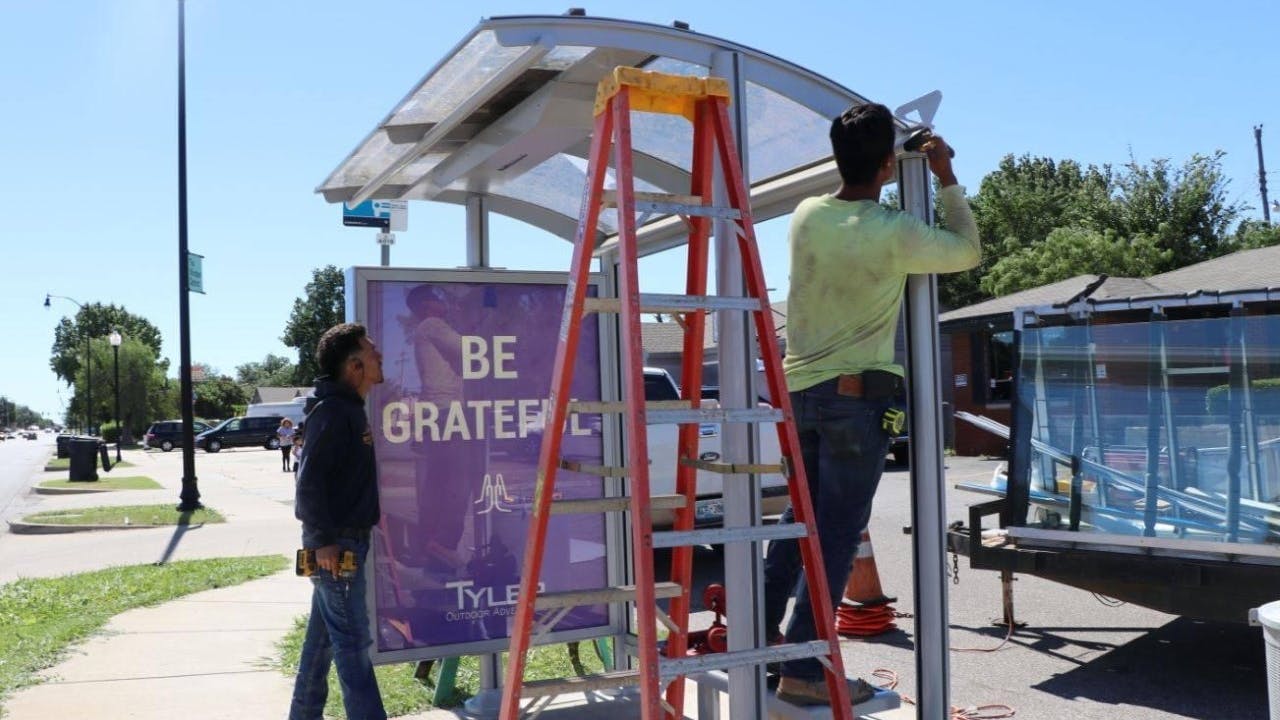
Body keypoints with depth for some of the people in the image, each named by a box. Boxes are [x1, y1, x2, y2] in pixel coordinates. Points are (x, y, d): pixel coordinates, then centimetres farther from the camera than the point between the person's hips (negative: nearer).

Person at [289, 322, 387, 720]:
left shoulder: (351, 409, 14)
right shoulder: (332, 411, -16)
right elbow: (309, 480, -22)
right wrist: (323, 540, -23)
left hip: (348, 538, 10)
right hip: (336, 542, -10)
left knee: (324, 635, 16)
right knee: (353, 639, -6)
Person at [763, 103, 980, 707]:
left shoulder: (806, 217, 2)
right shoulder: (895, 234, -13)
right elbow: (969, 251, 5)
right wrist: (947, 179, 13)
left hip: (799, 388, 6)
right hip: (856, 394, -6)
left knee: (800, 516, 20)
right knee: (837, 533, -1)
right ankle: (801, 670, 2)